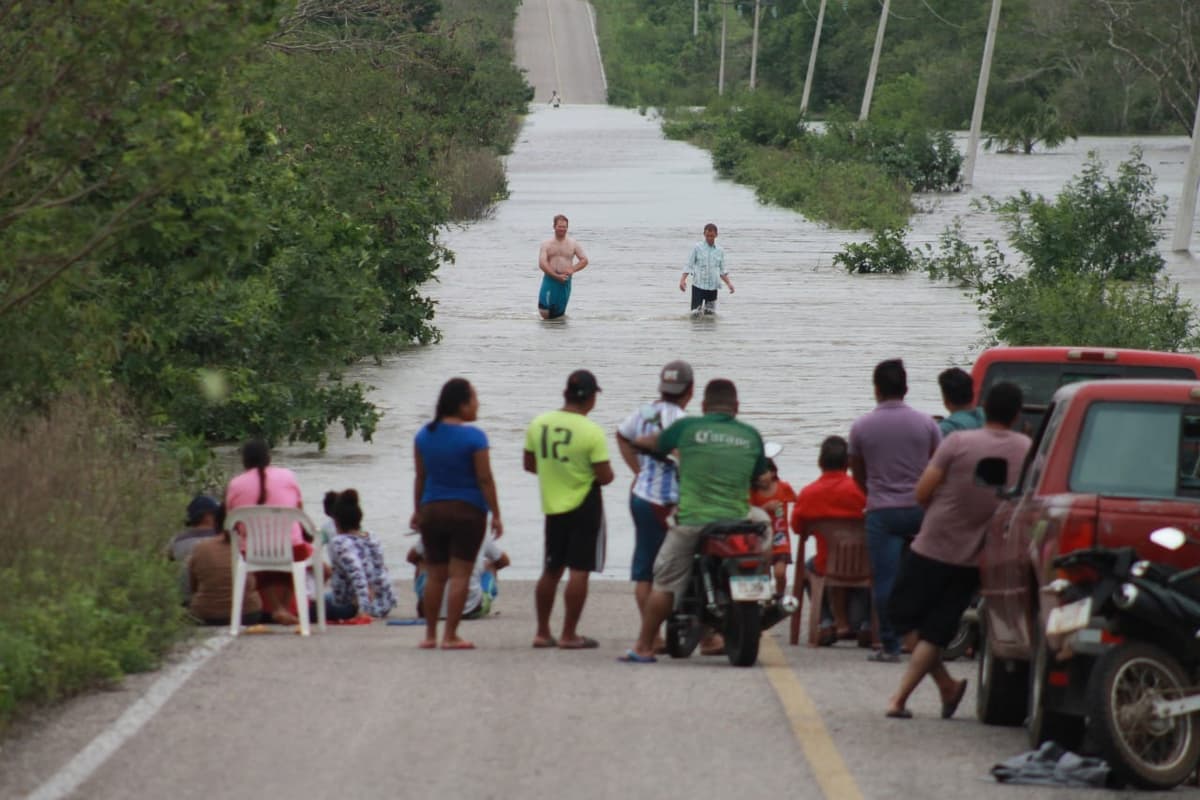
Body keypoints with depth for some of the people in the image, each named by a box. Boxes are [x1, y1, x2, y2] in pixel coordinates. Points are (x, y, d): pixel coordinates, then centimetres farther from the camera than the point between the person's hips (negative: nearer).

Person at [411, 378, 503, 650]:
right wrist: (496, 515, -5)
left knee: (435, 575, 13)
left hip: (432, 510, 5)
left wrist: (418, 511, 18)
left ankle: (430, 635, 17)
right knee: (459, 575, -1)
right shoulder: (473, 438, -12)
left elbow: (420, 477, 9)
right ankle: (450, 636, -3)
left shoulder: (424, 435, 4)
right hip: (467, 511, -5)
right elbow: (485, 479, -11)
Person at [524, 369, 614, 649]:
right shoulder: (592, 432, -18)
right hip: (584, 507, -5)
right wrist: (608, 473, 4)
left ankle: (542, 632, 19)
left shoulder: (538, 424, -3)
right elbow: (605, 477, -18)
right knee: (579, 571, 0)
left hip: (552, 506, 5)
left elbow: (529, 464, 8)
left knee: (551, 570, 15)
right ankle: (569, 635, 0)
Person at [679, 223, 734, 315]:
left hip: (713, 286, 3)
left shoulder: (720, 251, 8)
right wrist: (682, 280, -14)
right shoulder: (697, 248, 0)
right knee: (696, 314, -9)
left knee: (711, 314, 4)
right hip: (698, 286, -3)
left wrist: (729, 283, 1)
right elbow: (689, 266, -1)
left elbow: (722, 271, 14)